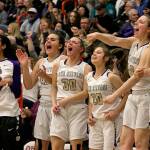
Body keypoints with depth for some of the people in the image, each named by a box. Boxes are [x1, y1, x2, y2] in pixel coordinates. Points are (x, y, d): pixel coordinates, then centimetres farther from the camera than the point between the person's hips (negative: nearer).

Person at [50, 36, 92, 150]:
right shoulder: (58, 65, 12)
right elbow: (54, 87, 15)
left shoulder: (85, 68, 2)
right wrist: (54, 103, -1)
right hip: (59, 109, 3)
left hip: (78, 108, -2)